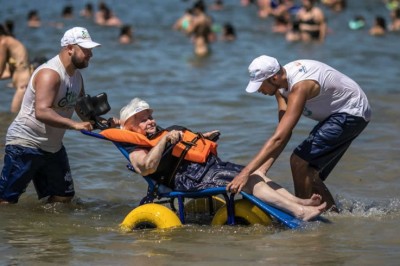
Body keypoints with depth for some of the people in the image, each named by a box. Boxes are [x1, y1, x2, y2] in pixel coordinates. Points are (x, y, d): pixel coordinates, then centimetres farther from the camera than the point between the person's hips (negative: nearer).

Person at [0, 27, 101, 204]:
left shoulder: (76, 75, 8)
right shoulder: (50, 73, -22)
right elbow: (42, 112, -35)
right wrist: (74, 124, -42)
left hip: (52, 147, 9)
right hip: (25, 144, -9)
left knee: (64, 197, 10)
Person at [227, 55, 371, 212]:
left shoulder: (299, 86, -32)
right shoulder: (281, 83, -5)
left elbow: (279, 138, -38)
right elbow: (284, 133, -5)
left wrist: (246, 173, -41)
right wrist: (262, 168, -14)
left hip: (352, 114, -9)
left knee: (299, 161, -17)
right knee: (308, 173, 11)